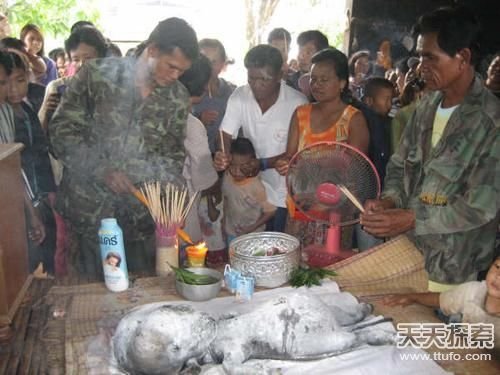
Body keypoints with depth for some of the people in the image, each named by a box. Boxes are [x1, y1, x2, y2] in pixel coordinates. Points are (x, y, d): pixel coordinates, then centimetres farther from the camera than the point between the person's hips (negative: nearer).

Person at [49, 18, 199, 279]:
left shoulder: (178, 97, 1)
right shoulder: (97, 74, -8)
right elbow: (61, 130, -6)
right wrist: (101, 169, -18)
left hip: (142, 216, 2)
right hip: (90, 208, -2)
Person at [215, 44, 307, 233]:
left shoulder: (297, 103, -19)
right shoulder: (239, 97, -7)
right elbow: (226, 136, -5)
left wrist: (263, 164, -28)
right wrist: (221, 155, -28)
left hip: (284, 195, -3)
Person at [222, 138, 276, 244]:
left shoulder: (257, 186, -28)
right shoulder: (227, 177, -14)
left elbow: (270, 211, -19)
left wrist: (252, 228, -20)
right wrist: (225, 223, 8)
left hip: (253, 235, -5)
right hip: (231, 232, 5)